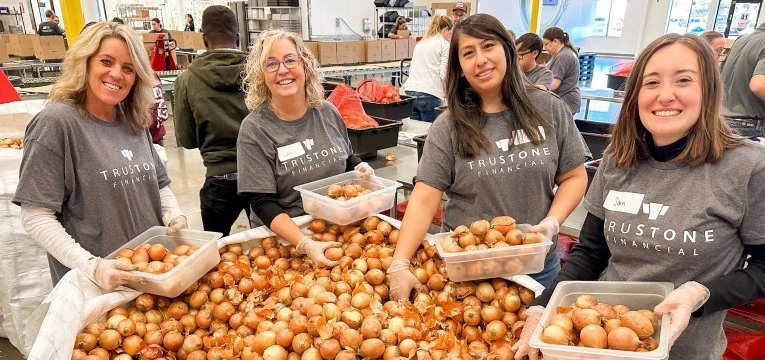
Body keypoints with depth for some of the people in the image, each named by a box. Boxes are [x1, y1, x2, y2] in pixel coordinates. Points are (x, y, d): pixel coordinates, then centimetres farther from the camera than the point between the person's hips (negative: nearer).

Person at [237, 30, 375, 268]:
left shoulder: (328, 112, 2)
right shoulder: (254, 129, -10)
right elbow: (262, 203, -13)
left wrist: (360, 169, -4)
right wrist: (306, 244, -25)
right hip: (284, 238, -3)